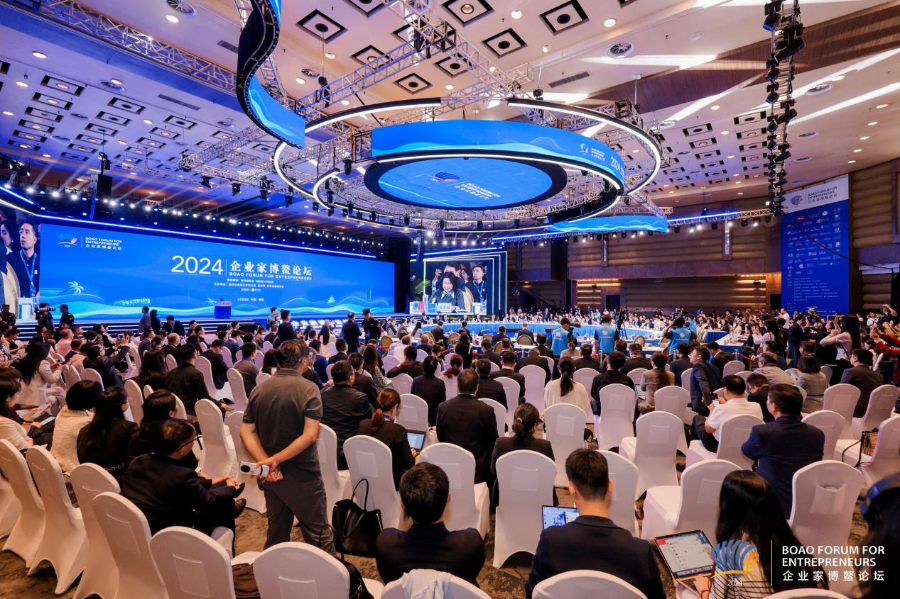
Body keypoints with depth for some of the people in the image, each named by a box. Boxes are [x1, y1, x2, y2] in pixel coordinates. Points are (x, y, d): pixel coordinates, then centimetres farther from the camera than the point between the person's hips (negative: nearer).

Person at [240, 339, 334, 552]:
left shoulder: (259, 389, 0)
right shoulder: (308, 389, -16)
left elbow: (246, 432, -3)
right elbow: (310, 435, -25)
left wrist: (266, 463, -12)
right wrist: (275, 459, -18)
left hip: (271, 476, 5)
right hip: (302, 477, -5)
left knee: (276, 533, 23)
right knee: (318, 534, 10)